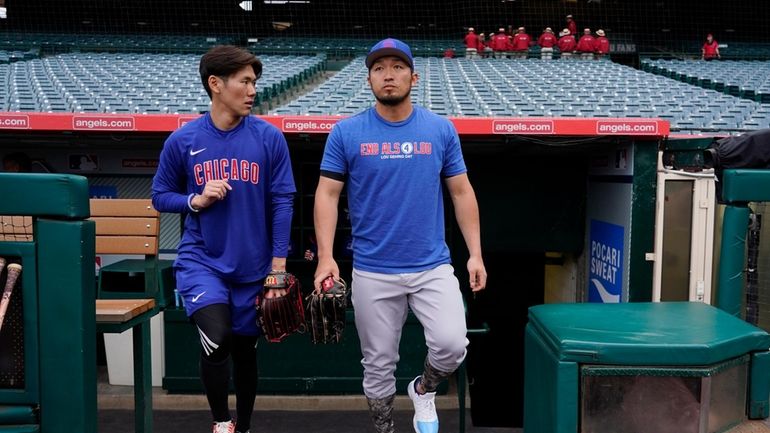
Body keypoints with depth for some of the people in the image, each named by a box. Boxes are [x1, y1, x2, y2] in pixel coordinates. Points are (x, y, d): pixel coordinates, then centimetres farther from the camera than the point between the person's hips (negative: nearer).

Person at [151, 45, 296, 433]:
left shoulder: (269, 138, -7)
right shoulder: (182, 140, -5)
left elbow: (282, 202, -4)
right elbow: (160, 196, 5)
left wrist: (278, 266, -6)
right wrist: (197, 200, -14)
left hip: (253, 267, 1)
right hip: (201, 260, -1)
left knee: (245, 351, 15)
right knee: (216, 340, -22)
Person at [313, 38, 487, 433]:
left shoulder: (441, 129, 2)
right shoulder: (346, 132, -1)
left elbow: (461, 193, 6)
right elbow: (327, 195, -1)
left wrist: (475, 253, 1)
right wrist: (326, 256, -11)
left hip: (433, 267, 1)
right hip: (372, 273, 0)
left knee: (452, 344, -15)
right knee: (378, 365, 9)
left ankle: (423, 390, 19)